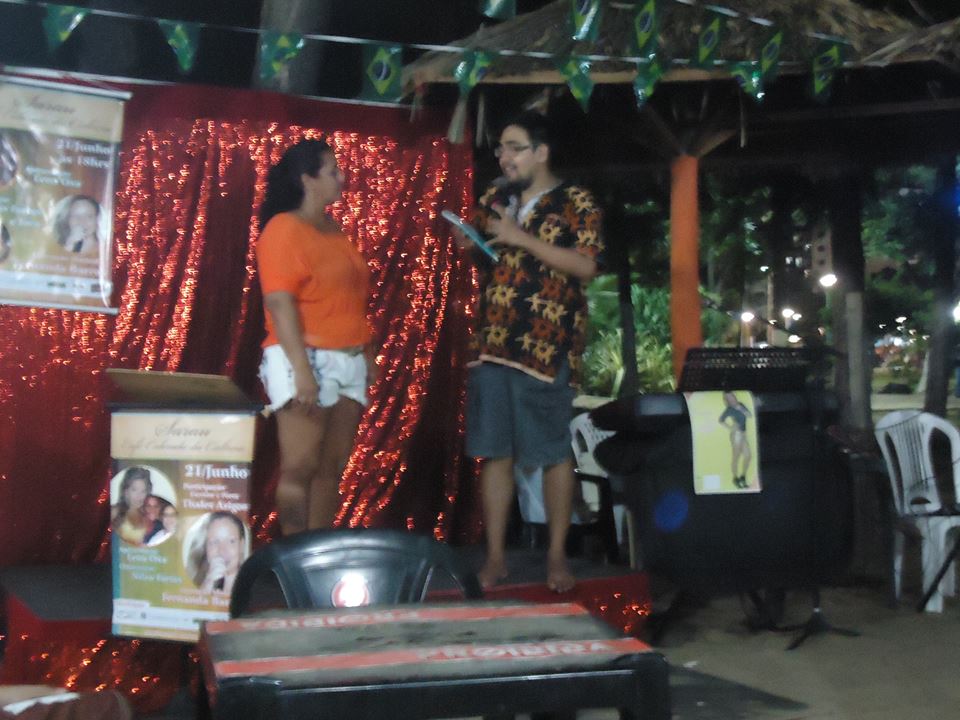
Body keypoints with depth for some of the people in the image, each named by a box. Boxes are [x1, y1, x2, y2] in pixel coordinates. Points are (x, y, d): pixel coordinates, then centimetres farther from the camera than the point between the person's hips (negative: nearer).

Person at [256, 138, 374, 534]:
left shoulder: (334, 229, 17)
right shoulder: (284, 228, -8)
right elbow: (279, 302, -15)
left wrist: (367, 351, 15)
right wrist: (302, 369, -21)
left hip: (349, 361, 8)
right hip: (307, 359, -8)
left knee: (331, 468, 7)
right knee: (300, 468, -5)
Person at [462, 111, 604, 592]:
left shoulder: (576, 203, 0)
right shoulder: (494, 200, 15)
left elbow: (586, 266, -12)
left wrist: (522, 237, -15)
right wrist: (467, 243, 2)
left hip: (546, 346, -5)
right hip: (491, 342, 5)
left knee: (552, 451, 3)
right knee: (493, 450, 4)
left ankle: (557, 555, 14)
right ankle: (495, 557, 12)